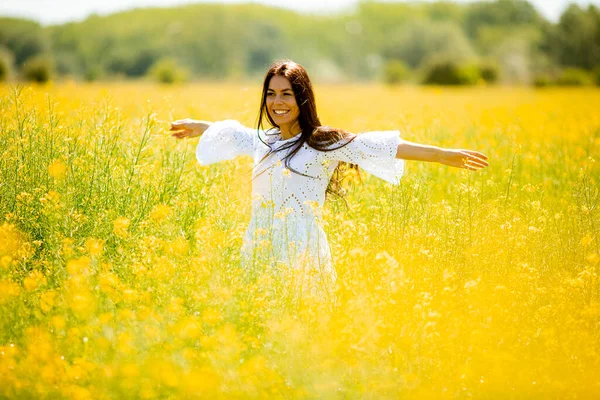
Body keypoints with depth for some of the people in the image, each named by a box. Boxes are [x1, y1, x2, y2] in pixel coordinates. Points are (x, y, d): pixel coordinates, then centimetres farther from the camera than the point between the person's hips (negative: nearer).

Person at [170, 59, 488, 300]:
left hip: (303, 255, -5)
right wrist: (198, 126, 52)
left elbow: (378, 146, -11)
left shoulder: (324, 143, -4)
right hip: (259, 253, 5)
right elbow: (232, 132, 33)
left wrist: (443, 155, -16)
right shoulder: (263, 142, 13)